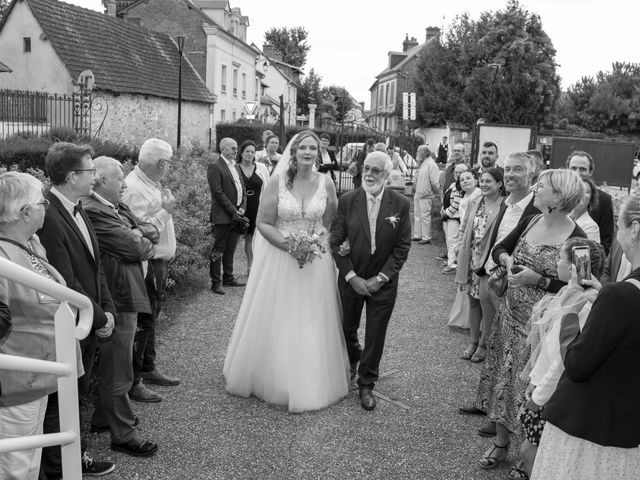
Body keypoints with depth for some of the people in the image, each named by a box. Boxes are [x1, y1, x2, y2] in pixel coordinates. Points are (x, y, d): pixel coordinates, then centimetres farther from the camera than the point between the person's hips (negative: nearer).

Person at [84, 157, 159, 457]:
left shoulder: (118, 207, 11)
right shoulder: (92, 210, -21)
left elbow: (153, 232, 9)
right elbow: (135, 249, -23)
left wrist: (138, 233, -11)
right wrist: (146, 244, -2)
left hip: (126, 296, 11)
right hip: (117, 300, -11)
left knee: (111, 366, 24)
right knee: (118, 372, 2)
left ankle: (103, 418, 40)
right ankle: (123, 435, 15)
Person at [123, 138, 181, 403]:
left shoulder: (152, 184, 11)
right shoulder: (134, 188, -20)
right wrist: (164, 211, -19)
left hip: (159, 263, 10)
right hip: (146, 265, -10)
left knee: (150, 320, 20)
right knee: (142, 322, -2)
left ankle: (148, 369, 34)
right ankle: (132, 383, 9)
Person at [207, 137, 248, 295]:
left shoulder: (235, 166, 17)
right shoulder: (215, 166, -10)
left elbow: (242, 189, 17)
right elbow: (218, 193, -15)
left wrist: (242, 209, 2)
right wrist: (233, 211, -15)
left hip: (236, 215, 7)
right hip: (223, 216, -7)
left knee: (230, 250, 15)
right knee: (218, 251, 0)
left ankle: (228, 278, 26)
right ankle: (216, 282, 7)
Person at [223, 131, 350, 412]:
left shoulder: (326, 183, -2)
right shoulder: (277, 181, -9)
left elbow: (331, 224, 9)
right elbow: (263, 223, -8)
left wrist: (319, 246, -4)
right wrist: (288, 244, -20)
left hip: (315, 262, 2)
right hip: (279, 259, -2)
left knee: (311, 324, 9)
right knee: (275, 323, 8)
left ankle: (308, 385, 25)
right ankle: (270, 377, 28)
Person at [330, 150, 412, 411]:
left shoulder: (400, 204, -7)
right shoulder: (347, 201, -6)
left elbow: (402, 247, -5)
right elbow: (336, 242, -4)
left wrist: (380, 278, -11)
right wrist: (352, 277, -11)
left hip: (383, 282, -1)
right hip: (351, 280, 1)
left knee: (375, 336, 6)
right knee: (347, 329, 15)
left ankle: (366, 385, 23)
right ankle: (352, 362, 46)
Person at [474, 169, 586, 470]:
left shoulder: (576, 239, -16)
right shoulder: (529, 222, 2)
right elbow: (499, 248, 14)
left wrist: (538, 279, -22)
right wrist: (506, 259, -7)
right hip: (510, 315, 6)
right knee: (503, 378, 13)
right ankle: (501, 443, 31)